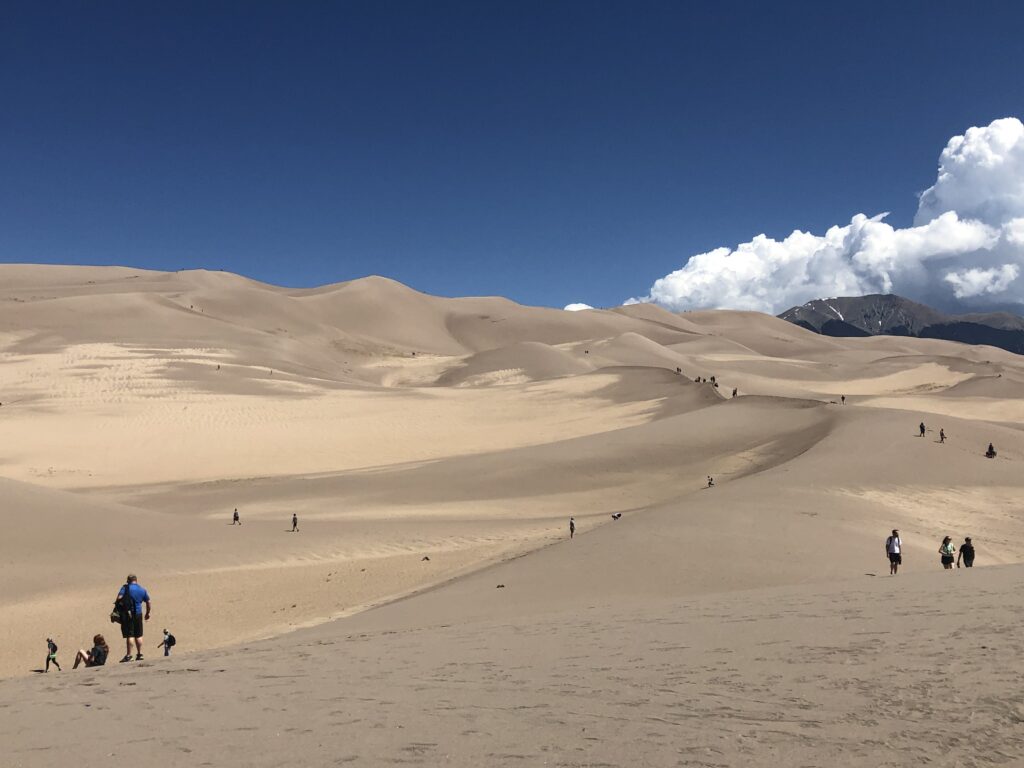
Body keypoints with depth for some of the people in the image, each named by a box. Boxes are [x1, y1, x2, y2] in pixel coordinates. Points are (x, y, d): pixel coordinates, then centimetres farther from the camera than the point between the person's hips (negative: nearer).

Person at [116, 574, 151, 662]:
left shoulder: (125, 588, -5)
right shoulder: (142, 590, 9)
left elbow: (119, 598, -17)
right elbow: (149, 602, 12)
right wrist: (148, 613, 21)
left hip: (127, 614, -4)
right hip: (138, 614, 4)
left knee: (129, 635, -5)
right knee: (138, 635, 13)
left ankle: (128, 655, -6)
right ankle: (139, 654, 17)